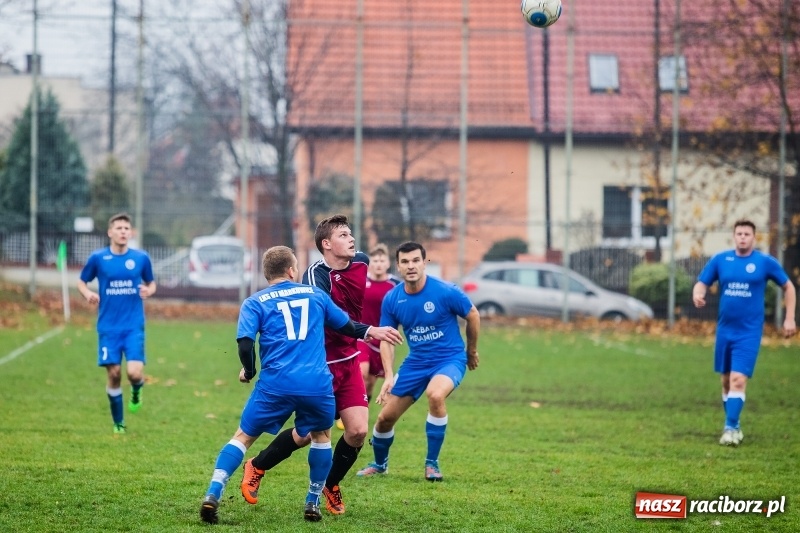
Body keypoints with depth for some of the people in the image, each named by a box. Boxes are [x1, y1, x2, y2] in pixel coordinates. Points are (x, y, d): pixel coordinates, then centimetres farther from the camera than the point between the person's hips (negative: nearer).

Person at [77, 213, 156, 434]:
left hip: (134, 326, 0)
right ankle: (118, 424, 18)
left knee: (134, 372, -16)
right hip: (108, 327, 0)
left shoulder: (141, 258, 2)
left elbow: (151, 283, 14)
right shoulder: (98, 258, -1)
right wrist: (88, 293, -13)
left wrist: (149, 290, -9)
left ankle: (136, 391, 23)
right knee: (114, 374, 0)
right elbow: (81, 282, 10)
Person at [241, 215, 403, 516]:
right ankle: (256, 468, 27)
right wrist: (369, 331, -41)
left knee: (358, 430, -6)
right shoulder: (316, 276, -21)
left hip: (348, 361, 6)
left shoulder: (360, 264, 0)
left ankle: (331, 486, 18)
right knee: (307, 433, 1)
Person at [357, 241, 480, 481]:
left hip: (449, 359, -4)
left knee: (435, 394, -36)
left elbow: (473, 316, -2)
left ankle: (432, 463, -18)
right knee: (385, 417, 3)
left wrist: (472, 351, 12)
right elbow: (387, 338, 2)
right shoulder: (391, 299, -7)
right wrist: (389, 376, -10)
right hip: (415, 362, 4)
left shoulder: (446, 292, -18)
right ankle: (379, 463, 36)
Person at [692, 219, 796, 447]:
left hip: (749, 332, -3)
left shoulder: (765, 262, -3)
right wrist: (698, 295, -18)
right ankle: (733, 425, 25)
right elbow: (701, 283, 6)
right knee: (726, 381, 10)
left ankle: (731, 428, -13)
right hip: (724, 331, 3)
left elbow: (788, 286, 8)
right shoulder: (720, 260, 2)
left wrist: (789, 318, 3)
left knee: (738, 380, -15)